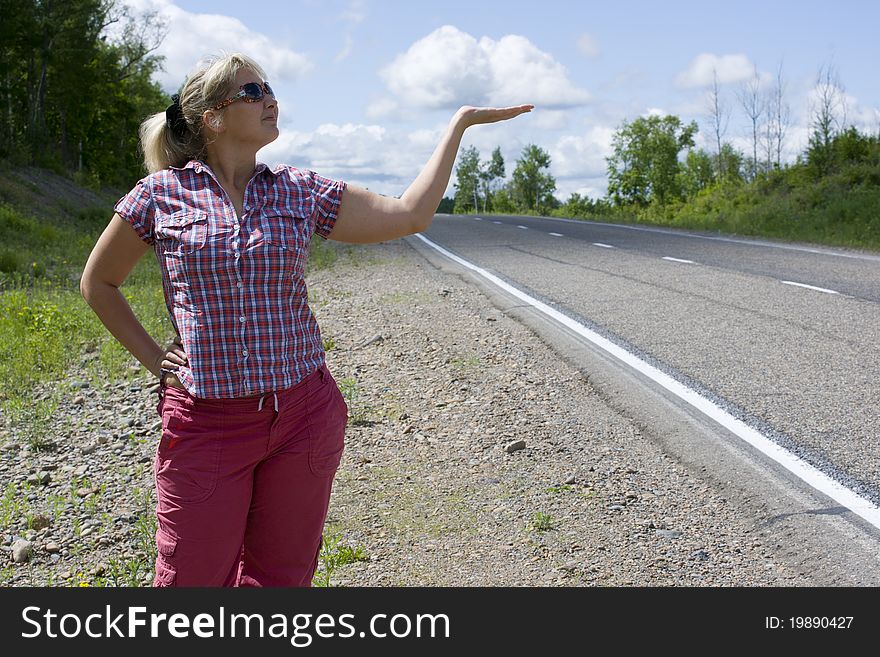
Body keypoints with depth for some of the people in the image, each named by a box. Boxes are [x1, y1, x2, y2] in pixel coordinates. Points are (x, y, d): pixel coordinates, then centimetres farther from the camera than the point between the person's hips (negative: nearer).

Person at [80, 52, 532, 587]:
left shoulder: (300, 192, 4)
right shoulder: (161, 193, -1)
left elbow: (410, 214, 2)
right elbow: (99, 283, 11)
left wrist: (461, 123, 5)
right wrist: (155, 360, 4)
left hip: (303, 410, 2)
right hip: (207, 421, -2)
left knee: (280, 576, 13)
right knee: (193, 578, 6)